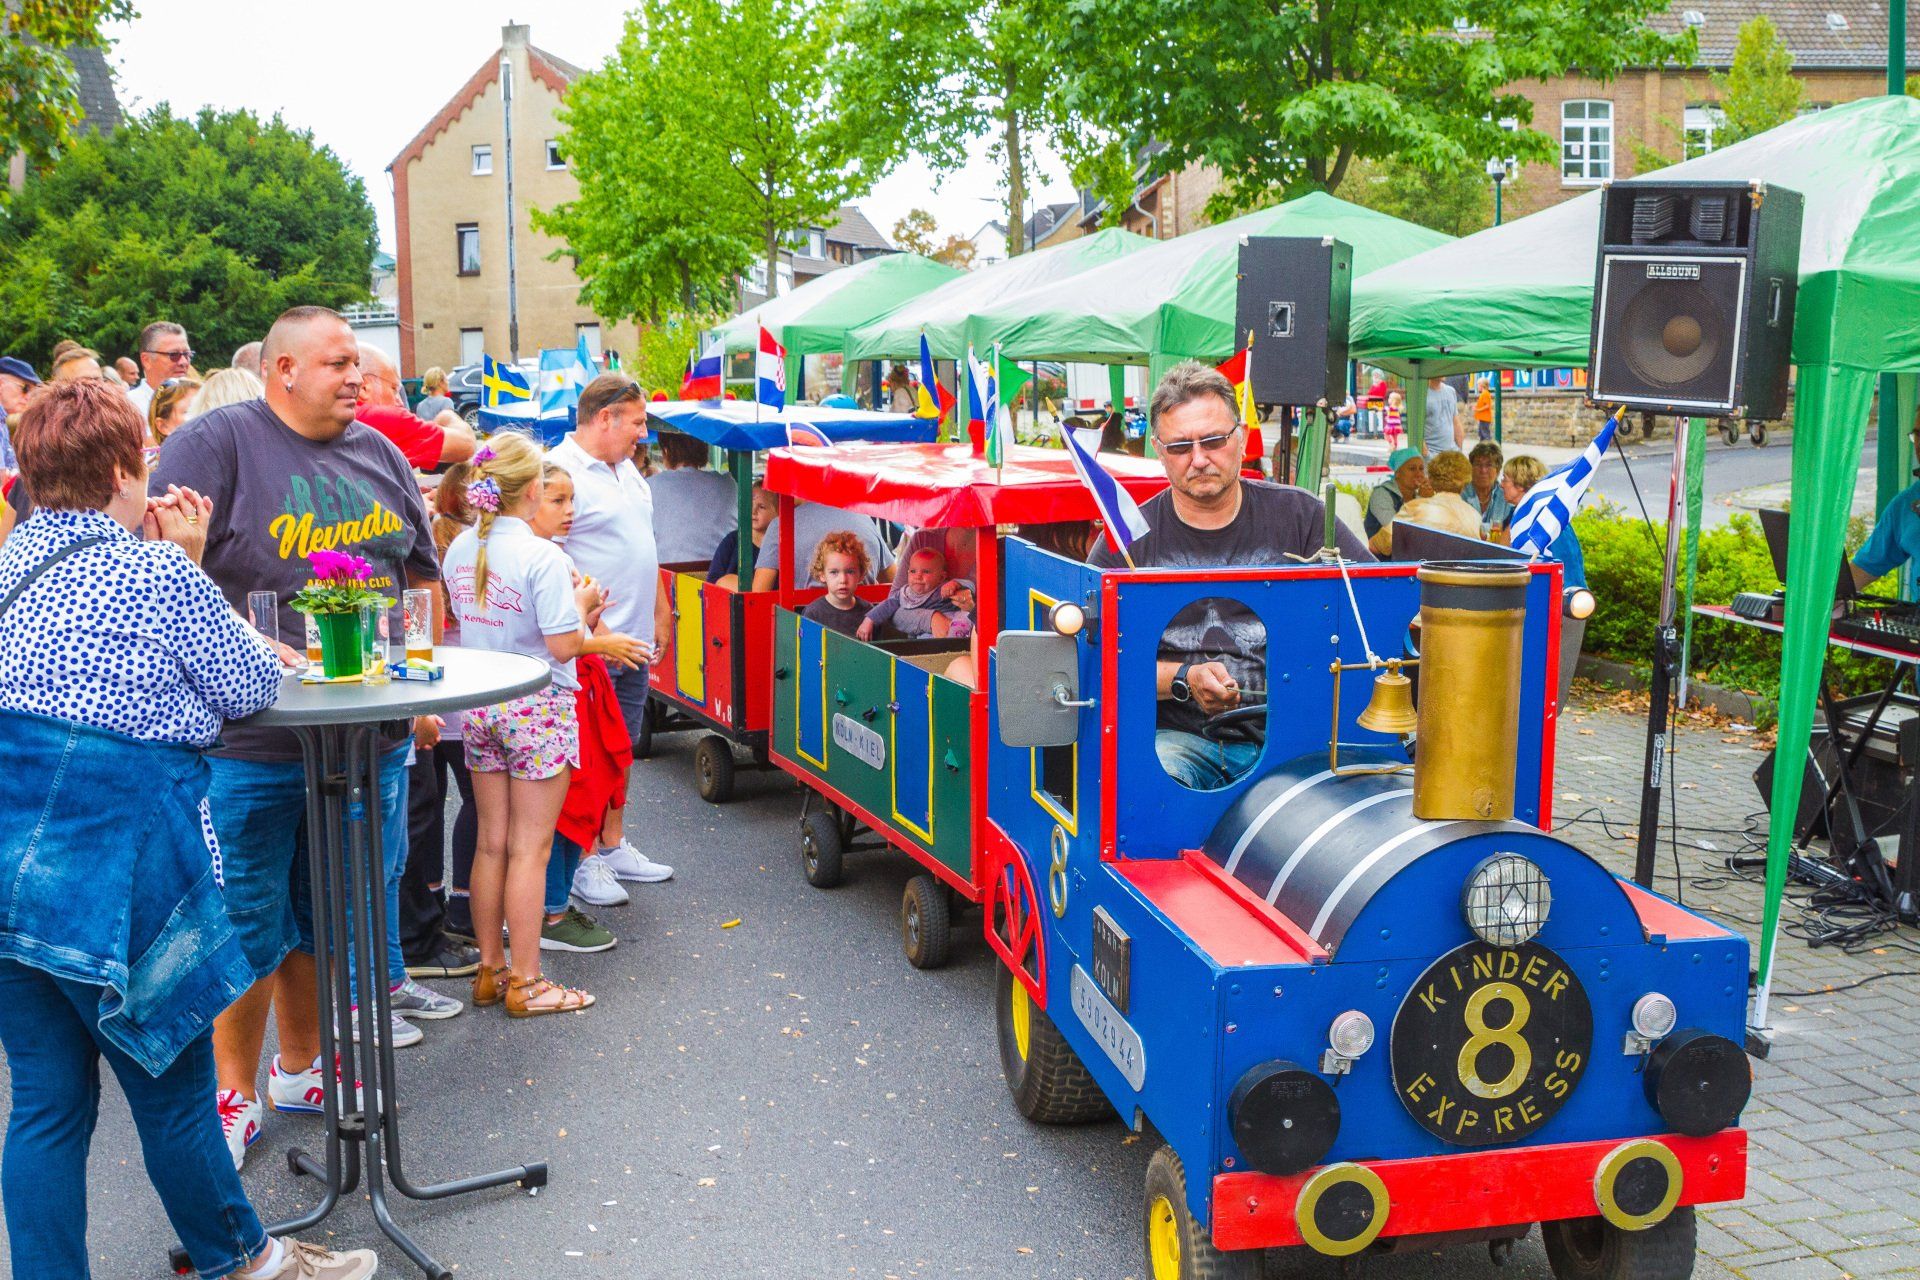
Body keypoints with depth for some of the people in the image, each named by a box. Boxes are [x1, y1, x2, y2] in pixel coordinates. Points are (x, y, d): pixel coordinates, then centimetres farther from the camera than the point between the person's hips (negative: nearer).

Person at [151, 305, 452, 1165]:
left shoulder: (377, 451, 11)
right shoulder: (216, 443, -7)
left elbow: (418, 574, 19)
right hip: (250, 740, -5)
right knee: (248, 925, 3)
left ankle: (299, 1068, 32)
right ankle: (235, 1093, 19)